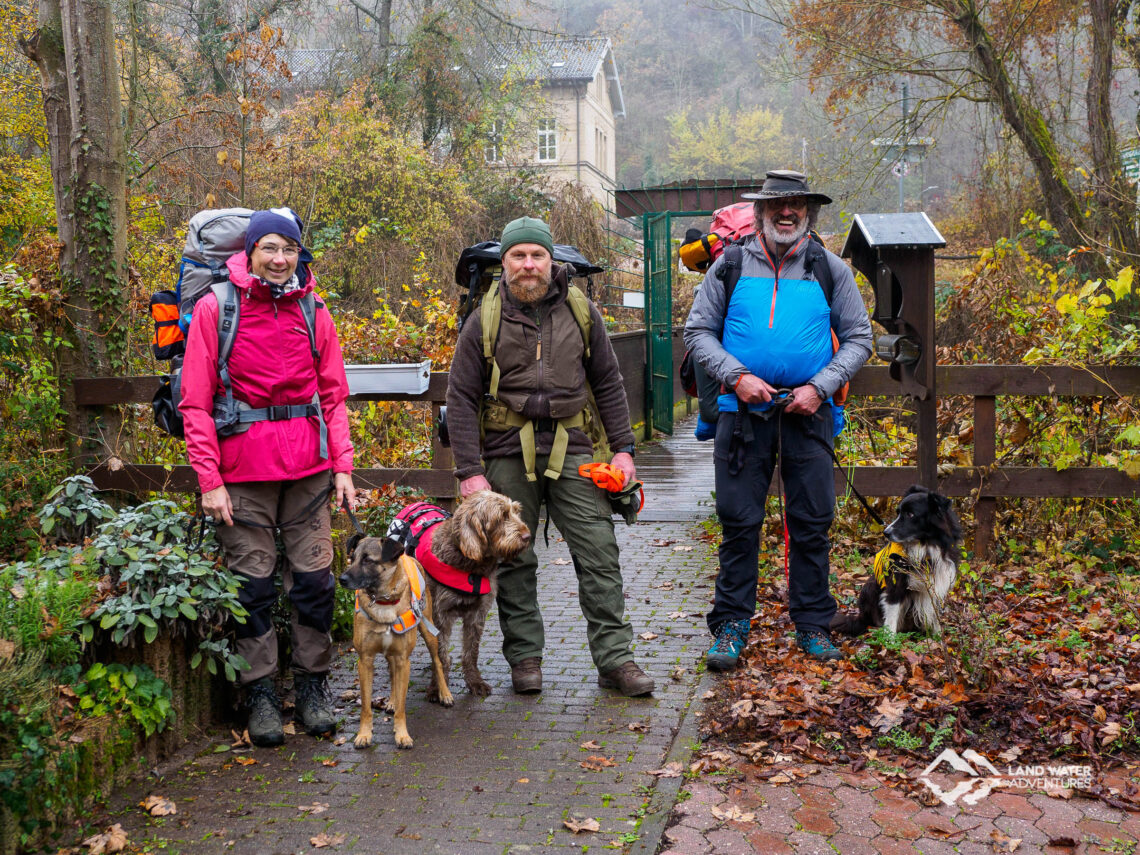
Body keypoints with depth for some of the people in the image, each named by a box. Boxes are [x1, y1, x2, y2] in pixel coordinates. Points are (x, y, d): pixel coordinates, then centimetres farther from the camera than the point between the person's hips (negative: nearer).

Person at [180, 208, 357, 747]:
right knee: (253, 583, 2)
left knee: (314, 578, 5)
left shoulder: (312, 312, 7)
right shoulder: (216, 309, -2)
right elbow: (195, 403, -3)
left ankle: (313, 686, 19)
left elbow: (333, 396, 12)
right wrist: (209, 479, -9)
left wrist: (342, 465, 2)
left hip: (308, 467, 3)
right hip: (243, 471, -2)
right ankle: (260, 693, 14)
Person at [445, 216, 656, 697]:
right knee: (514, 560, 5)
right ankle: (525, 657, 18)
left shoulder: (579, 312, 6)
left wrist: (623, 448, 6)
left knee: (599, 553, -3)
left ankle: (614, 659, 4)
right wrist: (470, 471, -7)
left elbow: (608, 383, 13)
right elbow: (461, 399, 1)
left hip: (570, 449, 1)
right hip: (508, 454, -1)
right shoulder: (485, 321, 1)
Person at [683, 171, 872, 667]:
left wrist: (820, 387, -6)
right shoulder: (730, 267, 6)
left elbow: (858, 338, 8)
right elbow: (698, 332, 7)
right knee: (739, 521, 1)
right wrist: (736, 375, -9)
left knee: (812, 522, 5)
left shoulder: (830, 270, 7)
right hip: (744, 410, -1)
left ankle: (813, 625, 17)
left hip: (808, 412, 1)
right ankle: (731, 626, 10)